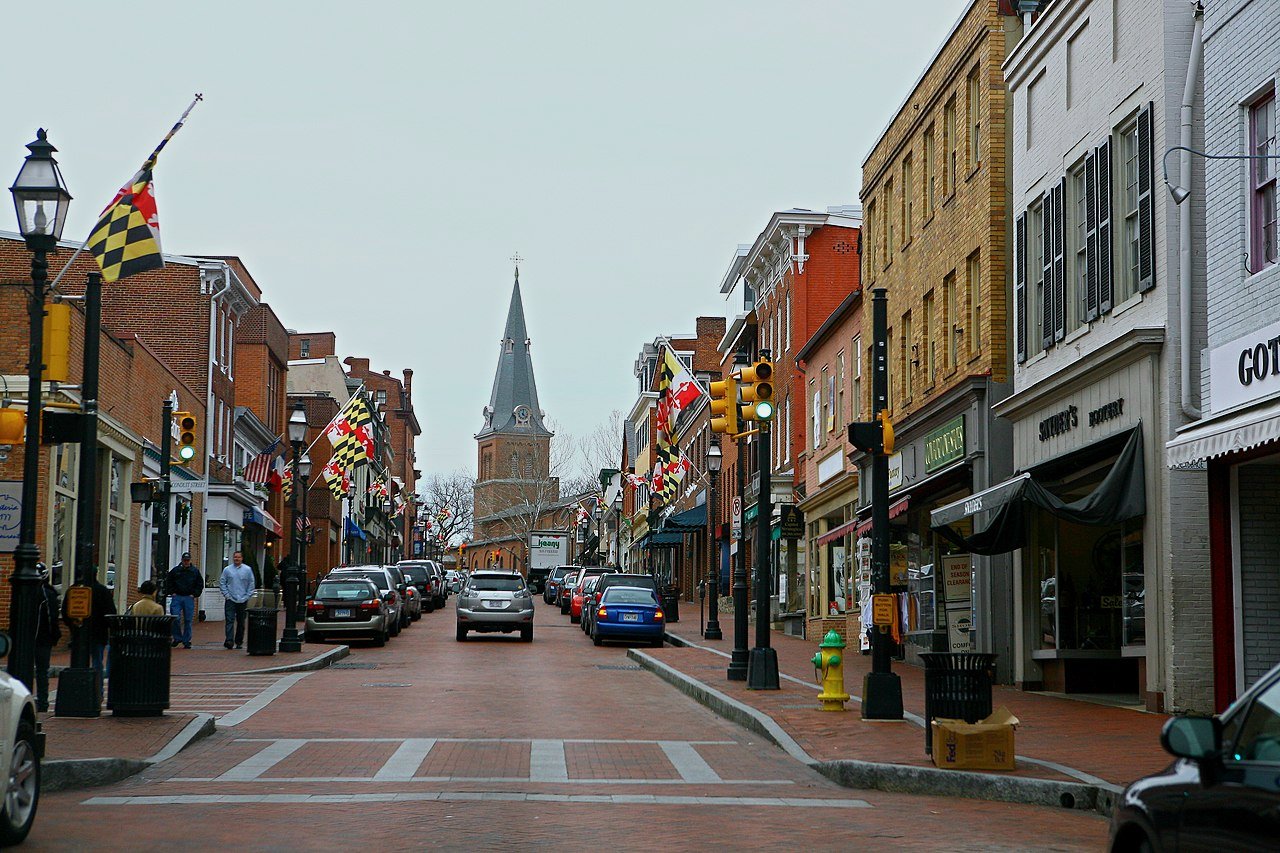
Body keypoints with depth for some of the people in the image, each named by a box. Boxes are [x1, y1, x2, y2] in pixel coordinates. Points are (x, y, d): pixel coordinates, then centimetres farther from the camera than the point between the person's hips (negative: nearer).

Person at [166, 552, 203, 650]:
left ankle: (187, 641, 8)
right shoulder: (175, 570, 6)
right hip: (177, 598, 0)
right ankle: (177, 638, 5)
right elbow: (168, 582, 14)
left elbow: (200, 584, 12)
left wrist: (194, 594, 1)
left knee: (188, 620, 1)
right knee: (176, 618, -11)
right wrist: (172, 592, 4)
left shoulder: (195, 571, 7)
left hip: (189, 598, 0)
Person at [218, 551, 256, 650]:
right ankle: (229, 641, -20)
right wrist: (226, 594, -3)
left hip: (243, 601, 1)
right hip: (230, 600, -1)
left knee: (241, 622, 7)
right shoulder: (227, 569, 4)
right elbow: (222, 583, 7)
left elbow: (252, 584, 7)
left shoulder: (247, 570, 4)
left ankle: (239, 642, 16)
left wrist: (248, 596, 0)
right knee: (230, 620, -12)